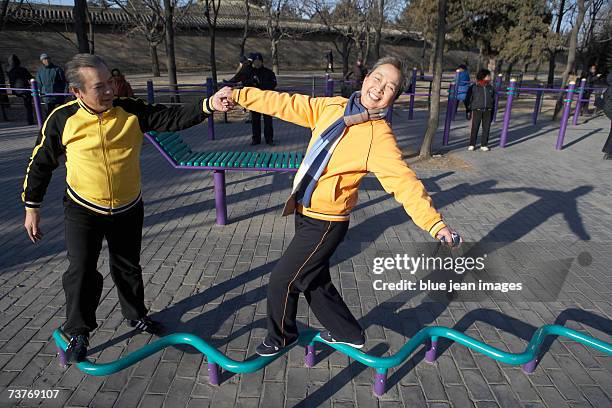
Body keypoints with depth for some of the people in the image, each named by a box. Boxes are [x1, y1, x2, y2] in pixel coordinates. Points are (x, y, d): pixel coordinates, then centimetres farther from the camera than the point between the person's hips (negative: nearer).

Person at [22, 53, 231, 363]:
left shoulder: (131, 111, -10)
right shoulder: (62, 119, -13)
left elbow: (172, 118, -19)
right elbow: (41, 164, -1)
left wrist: (207, 106, -35)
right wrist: (31, 207, 3)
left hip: (128, 210, 2)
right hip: (83, 212, -2)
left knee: (128, 267, 17)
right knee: (81, 271, 1)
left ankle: (136, 315, 39)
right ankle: (78, 332, 24)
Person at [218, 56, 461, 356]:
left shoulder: (379, 135, -16)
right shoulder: (332, 107, 2)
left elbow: (403, 180, -22)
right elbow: (286, 105, 8)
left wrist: (434, 223, -31)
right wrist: (239, 95, 9)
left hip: (325, 223, -7)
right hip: (304, 213, 7)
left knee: (282, 280, 4)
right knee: (314, 282, 20)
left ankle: (281, 337, 36)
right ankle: (348, 334, 44)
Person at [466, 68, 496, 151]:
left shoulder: (491, 88, 12)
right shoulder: (473, 87, -1)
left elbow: (493, 100, 16)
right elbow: (468, 100, 2)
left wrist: (492, 113, 13)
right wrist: (468, 111, -1)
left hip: (487, 111, 4)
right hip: (476, 110, -3)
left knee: (486, 128, 4)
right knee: (474, 128, -2)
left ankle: (484, 145, 13)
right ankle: (472, 144, 10)